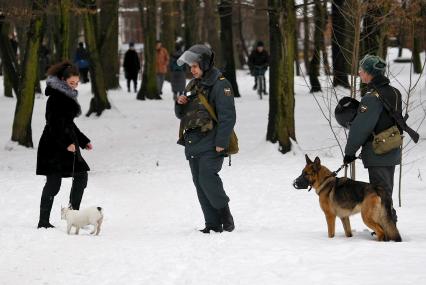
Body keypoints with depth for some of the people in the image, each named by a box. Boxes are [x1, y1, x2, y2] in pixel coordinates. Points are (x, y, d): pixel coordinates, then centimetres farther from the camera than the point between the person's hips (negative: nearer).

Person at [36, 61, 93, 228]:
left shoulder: (68, 96, 16)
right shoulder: (56, 97, -14)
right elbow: (54, 124, -21)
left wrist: (83, 141, 23)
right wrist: (67, 143, -25)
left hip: (67, 143, 10)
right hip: (54, 145, -10)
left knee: (81, 177, 9)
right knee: (53, 183, -7)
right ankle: (43, 221, -2)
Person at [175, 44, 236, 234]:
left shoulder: (220, 84, -7)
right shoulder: (193, 85, 18)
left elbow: (228, 116, -13)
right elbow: (181, 115, 25)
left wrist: (221, 142, -19)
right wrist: (180, 104, 2)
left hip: (210, 143, -8)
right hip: (192, 143, 8)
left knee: (208, 179, -18)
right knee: (199, 183, 5)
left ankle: (225, 216, -2)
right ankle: (213, 224, 8)